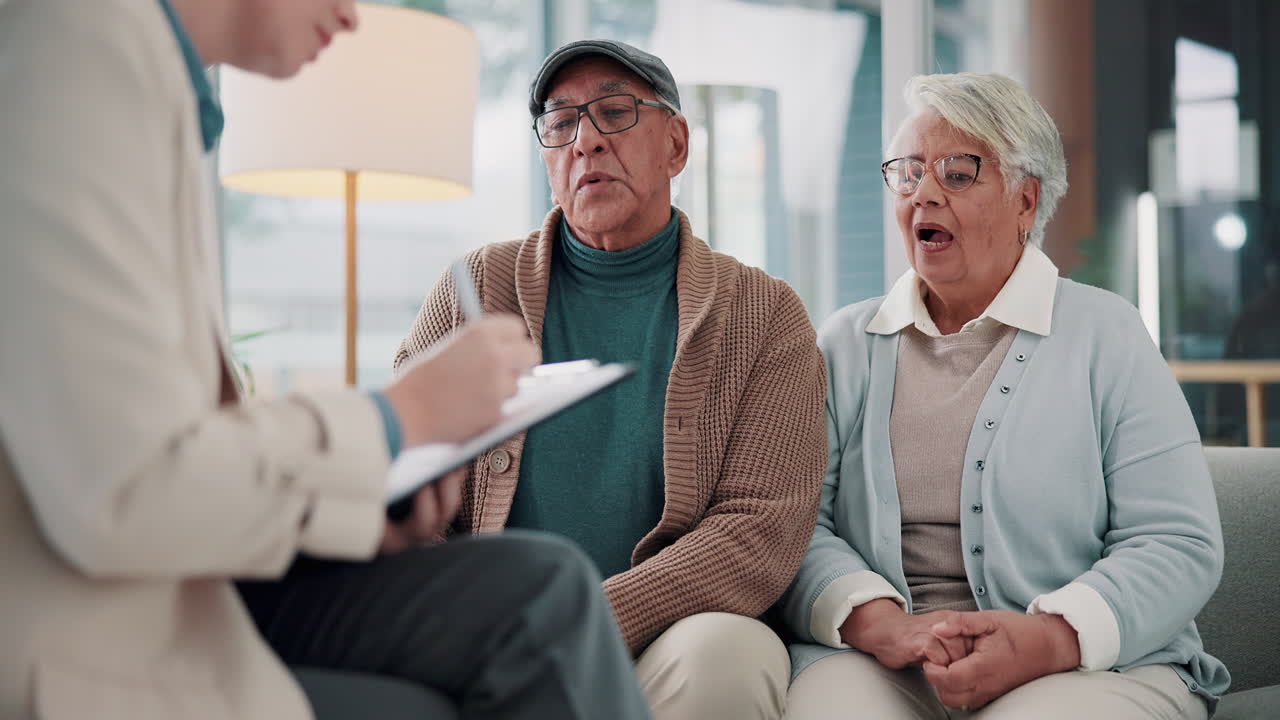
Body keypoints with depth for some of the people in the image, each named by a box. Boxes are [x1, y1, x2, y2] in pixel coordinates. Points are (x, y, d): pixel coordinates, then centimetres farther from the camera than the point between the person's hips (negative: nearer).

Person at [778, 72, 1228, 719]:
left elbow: (1179, 544, -2)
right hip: (879, 664, 2)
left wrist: (1048, 638, -19)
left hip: (1091, 665, -1)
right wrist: (880, 622, -18)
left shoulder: (1104, 334, 6)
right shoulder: (846, 343, 14)